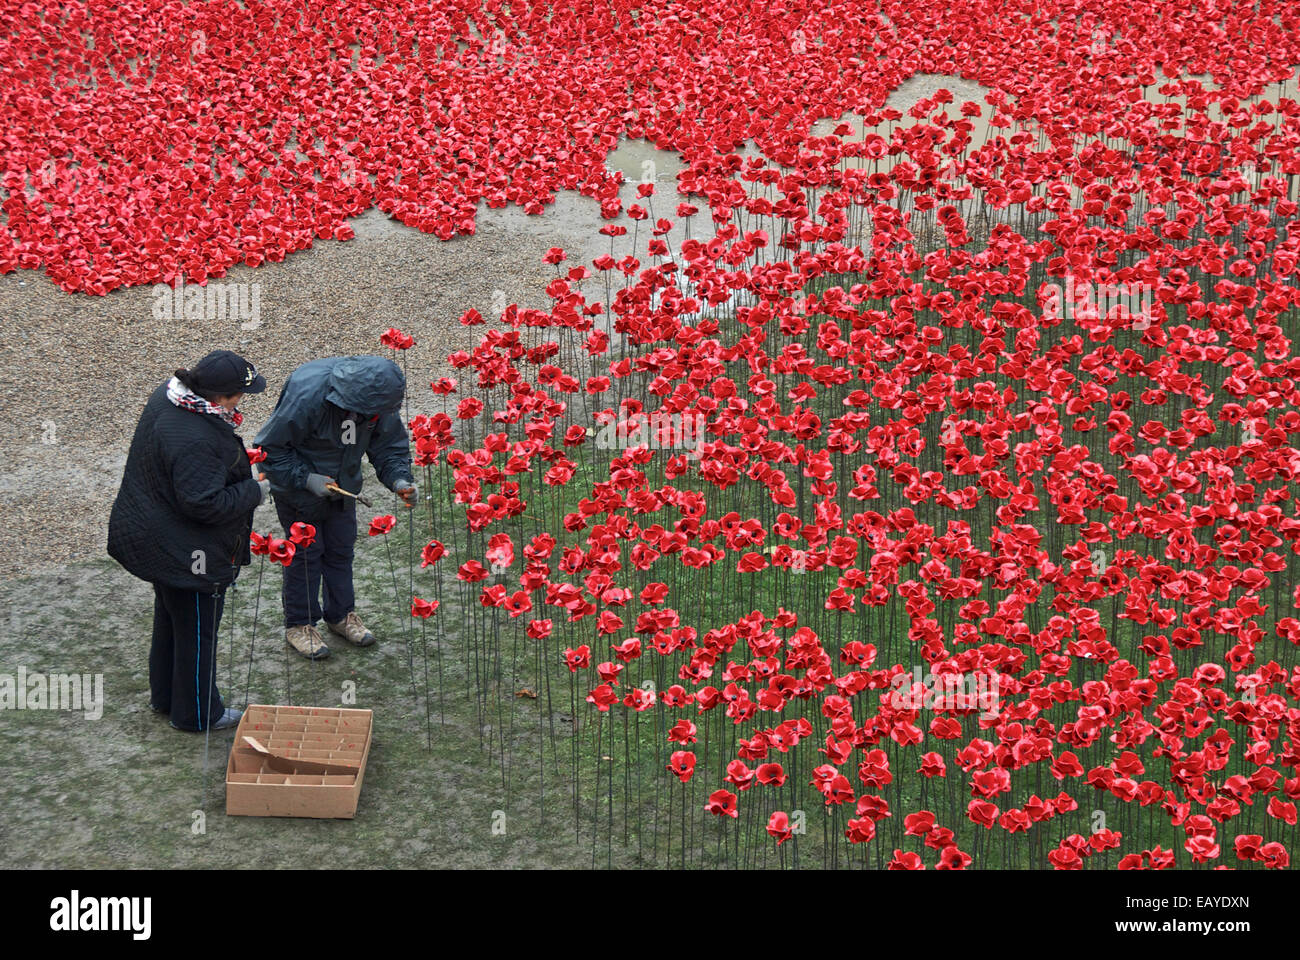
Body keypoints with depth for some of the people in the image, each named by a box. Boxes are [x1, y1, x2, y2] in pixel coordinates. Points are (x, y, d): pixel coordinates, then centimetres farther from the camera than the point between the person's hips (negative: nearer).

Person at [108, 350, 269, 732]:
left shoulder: (167, 395, -5)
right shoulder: (195, 440, -36)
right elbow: (205, 504, -30)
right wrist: (254, 491, -17)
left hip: (155, 538, 10)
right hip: (184, 552, -10)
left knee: (169, 617, 27)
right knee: (197, 629, 10)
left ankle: (165, 696, 45)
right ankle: (197, 712, 27)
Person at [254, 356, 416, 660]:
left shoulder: (380, 397, -21)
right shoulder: (307, 395, -38)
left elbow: (390, 444, -4)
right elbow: (271, 449, -25)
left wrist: (399, 479, -22)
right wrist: (306, 479, -31)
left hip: (342, 483, 5)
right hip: (299, 484, -5)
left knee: (342, 548, 16)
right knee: (305, 551, 4)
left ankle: (341, 614, 36)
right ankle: (299, 625, 22)